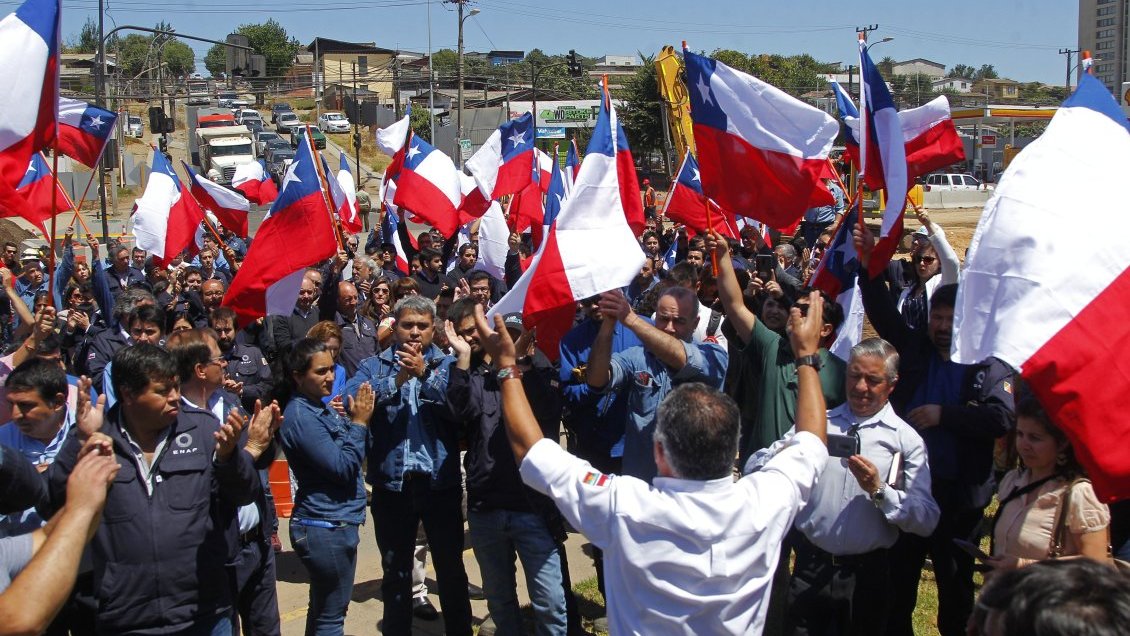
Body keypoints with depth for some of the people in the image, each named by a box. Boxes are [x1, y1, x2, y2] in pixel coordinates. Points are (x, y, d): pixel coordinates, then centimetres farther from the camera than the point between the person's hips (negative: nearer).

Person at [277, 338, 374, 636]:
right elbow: (342, 467, -22)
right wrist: (359, 422, -15)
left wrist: (356, 420, -3)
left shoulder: (318, 406, 8)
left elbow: (346, 453, 11)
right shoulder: (300, 416, -19)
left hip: (333, 524, 9)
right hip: (327, 527, -9)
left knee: (323, 610, 20)